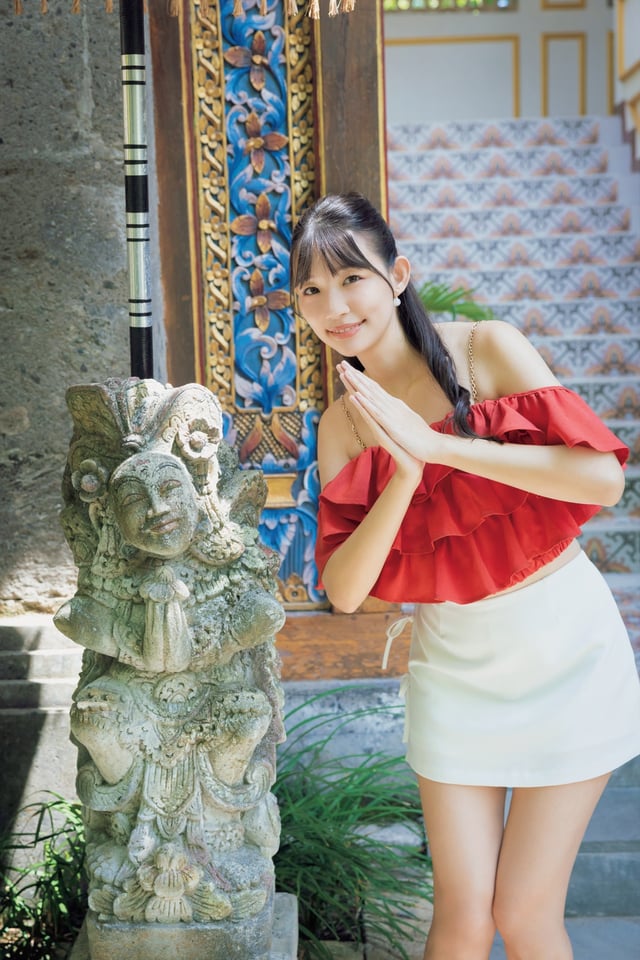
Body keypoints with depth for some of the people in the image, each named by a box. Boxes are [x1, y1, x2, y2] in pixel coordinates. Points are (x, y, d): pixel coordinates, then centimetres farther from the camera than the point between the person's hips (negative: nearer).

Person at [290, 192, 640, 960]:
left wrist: (434, 445, -27)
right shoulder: (342, 427, 0)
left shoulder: (488, 350, -10)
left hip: (564, 647, -2)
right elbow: (344, 590, -7)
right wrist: (403, 478, -23)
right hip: (454, 664, 3)